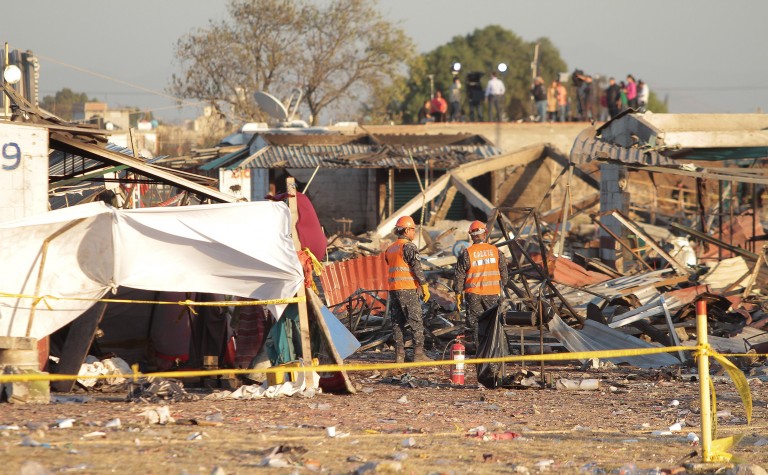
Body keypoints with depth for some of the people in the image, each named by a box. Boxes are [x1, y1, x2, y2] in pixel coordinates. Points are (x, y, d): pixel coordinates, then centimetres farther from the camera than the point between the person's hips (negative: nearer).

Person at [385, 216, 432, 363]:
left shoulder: (390, 249, 17)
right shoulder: (409, 247, -9)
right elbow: (417, 268, -15)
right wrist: (425, 287, -12)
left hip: (393, 289, 7)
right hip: (408, 289, -7)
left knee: (397, 323, 8)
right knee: (416, 323, -4)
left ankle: (399, 354, 5)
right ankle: (418, 353, -8)